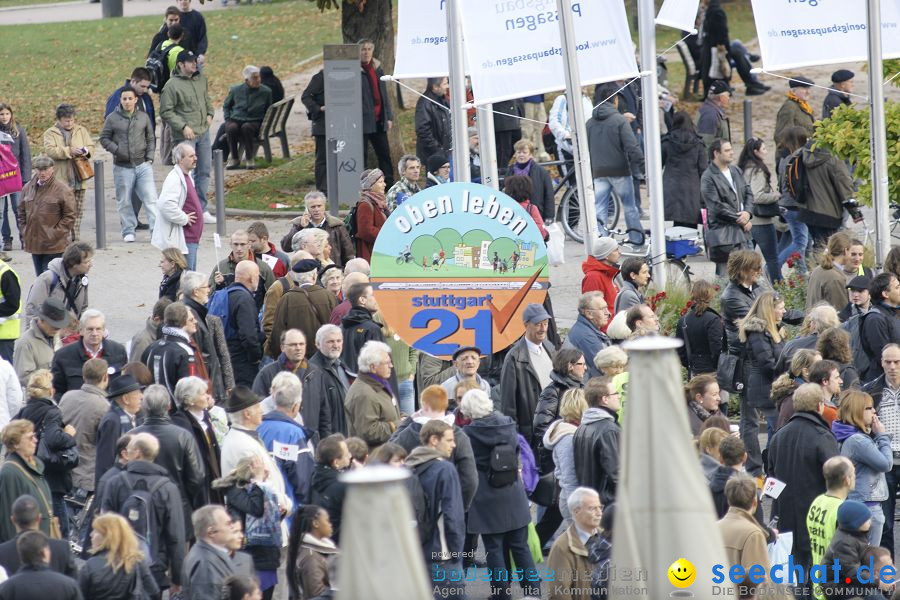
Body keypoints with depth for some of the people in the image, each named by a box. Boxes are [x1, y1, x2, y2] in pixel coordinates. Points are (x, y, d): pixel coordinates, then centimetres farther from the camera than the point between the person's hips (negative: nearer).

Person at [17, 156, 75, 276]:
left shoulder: (62, 189, -8)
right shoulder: (28, 188, 8)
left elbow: (69, 216, -7)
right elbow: (21, 213, 17)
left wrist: (55, 234, -12)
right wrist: (24, 233, 7)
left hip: (54, 247, -6)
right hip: (34, 243, 6)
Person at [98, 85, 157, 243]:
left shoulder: (143, 117, 8)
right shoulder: (112, 118, 1)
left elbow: (151, 138, 16)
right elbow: (104, 138, 5)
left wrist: (149, 157, 5)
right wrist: (117, 150, -10)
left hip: (143, 165, 1)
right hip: (122, 166, -1)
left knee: (150, 198, -8)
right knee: (124, 201, 6)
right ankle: (128, 231, 17)